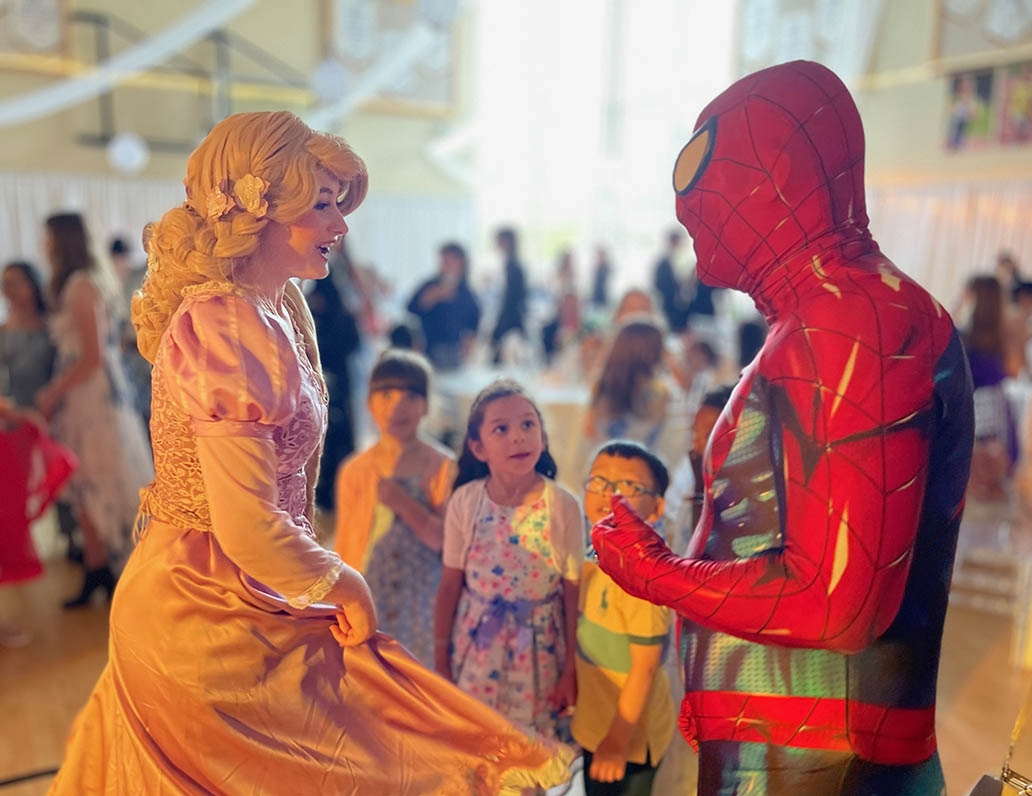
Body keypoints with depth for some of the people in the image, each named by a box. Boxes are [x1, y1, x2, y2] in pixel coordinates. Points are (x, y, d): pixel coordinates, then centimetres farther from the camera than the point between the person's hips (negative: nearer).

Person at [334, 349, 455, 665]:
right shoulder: (355, 471, 0)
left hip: (425, 603, -1)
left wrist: (406, 506, -19)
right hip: (371, 602, 2)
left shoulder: (443, 467, -6)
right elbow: (344, 547, 6)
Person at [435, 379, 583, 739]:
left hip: (539, 650, -1)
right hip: (475, 646, 1)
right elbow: (449, 587, -4)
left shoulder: (564, 507, -15)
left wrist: (571, 670, -3)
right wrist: (440, 661, 2)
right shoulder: (465, 503, -12)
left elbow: (574, 594, -8)